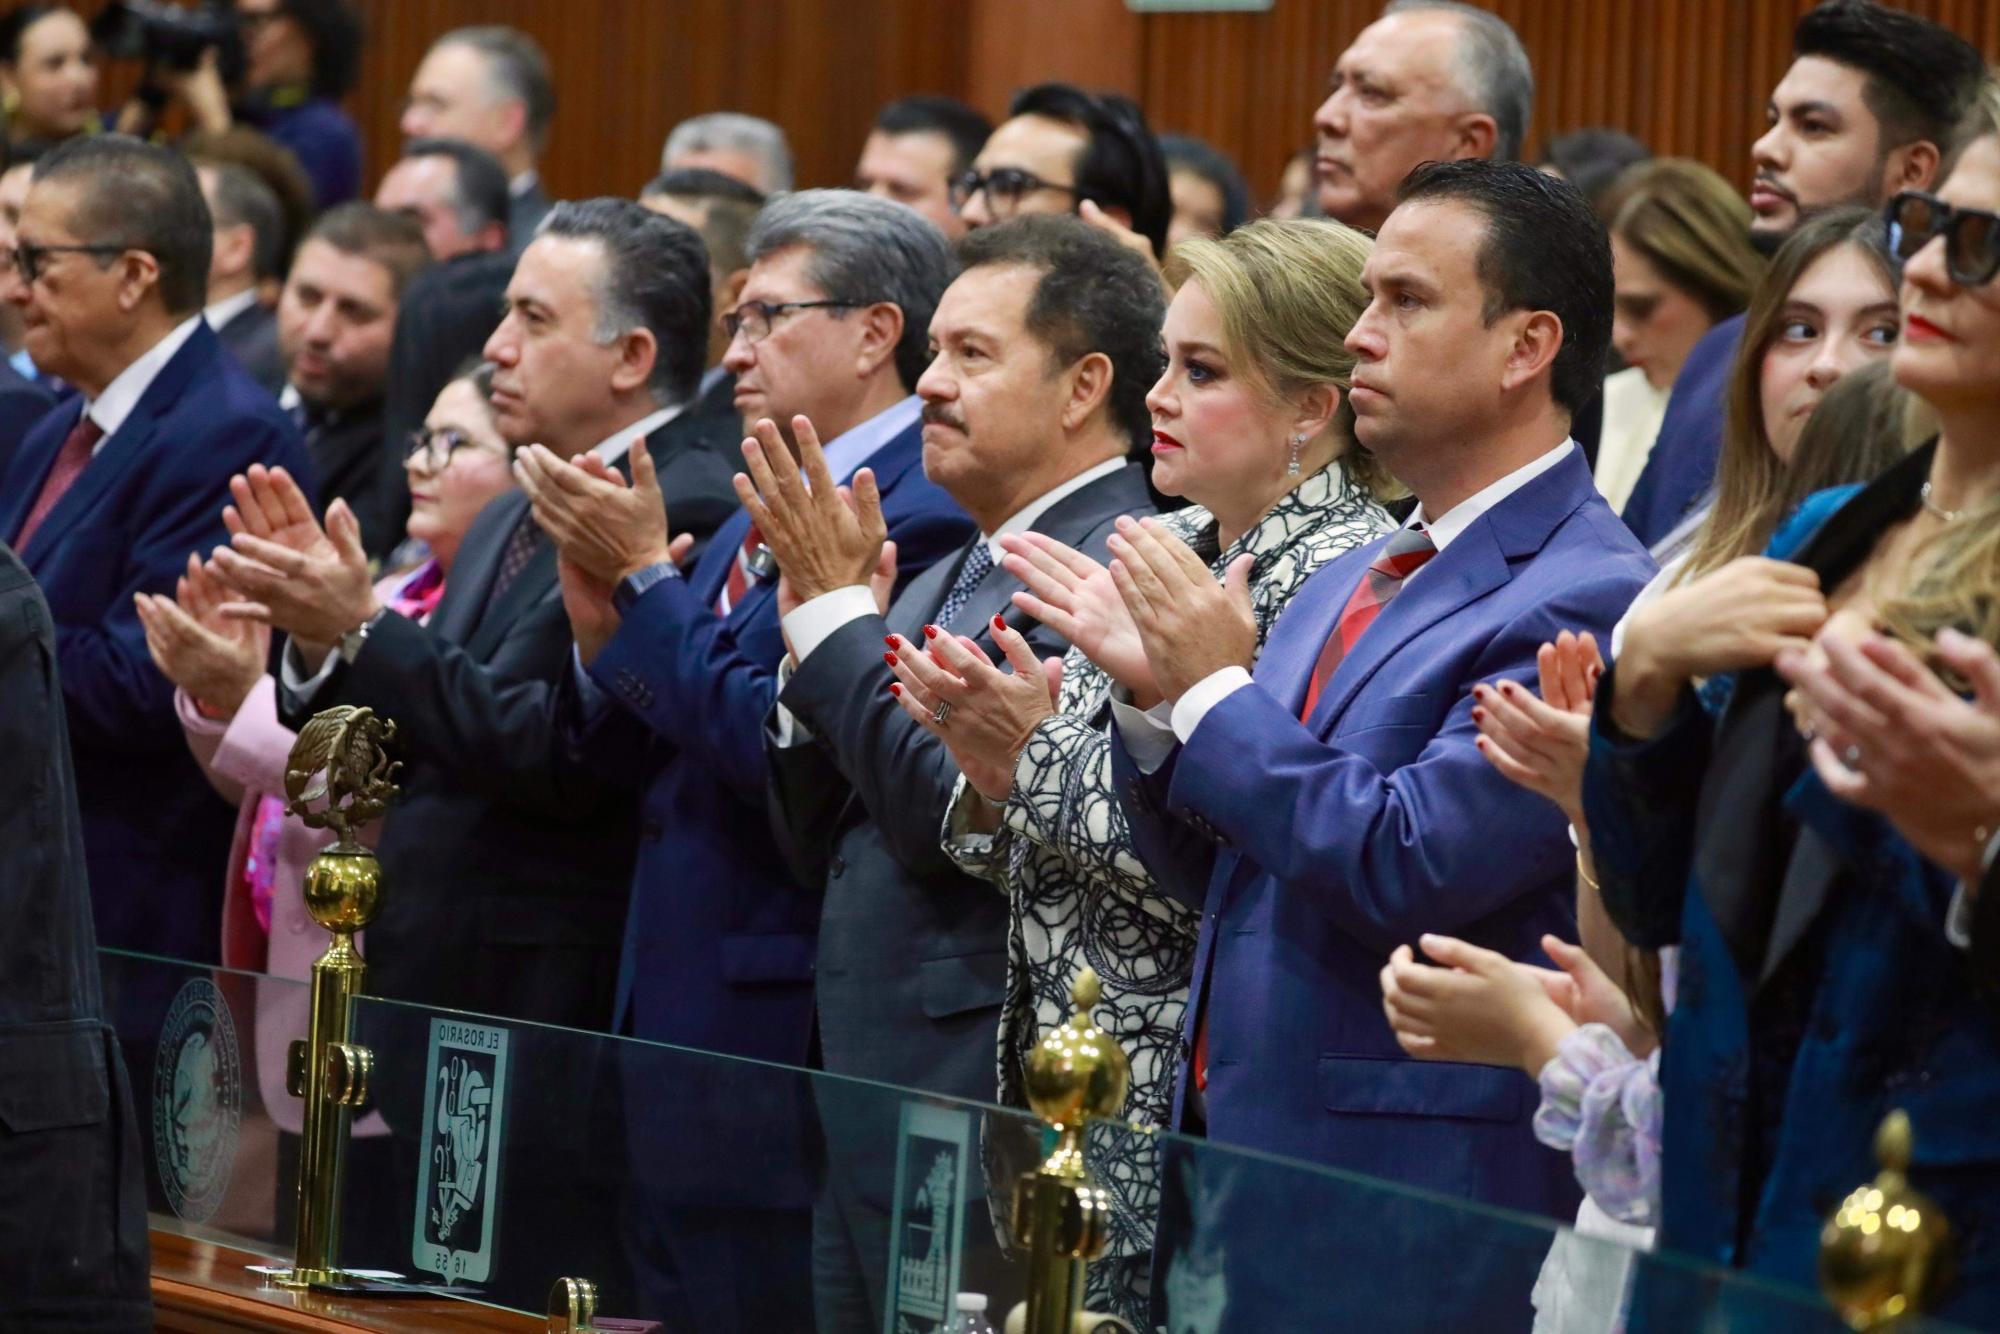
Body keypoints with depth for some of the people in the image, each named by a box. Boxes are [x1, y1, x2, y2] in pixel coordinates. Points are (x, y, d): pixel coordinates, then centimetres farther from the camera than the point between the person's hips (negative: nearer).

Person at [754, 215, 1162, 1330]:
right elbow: (821, 847, 16)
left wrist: (838, 611, -12)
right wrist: (812, 628, 2)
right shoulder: (948, 578, 17)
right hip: (869, 1113, 9)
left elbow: (947, 817, -20)